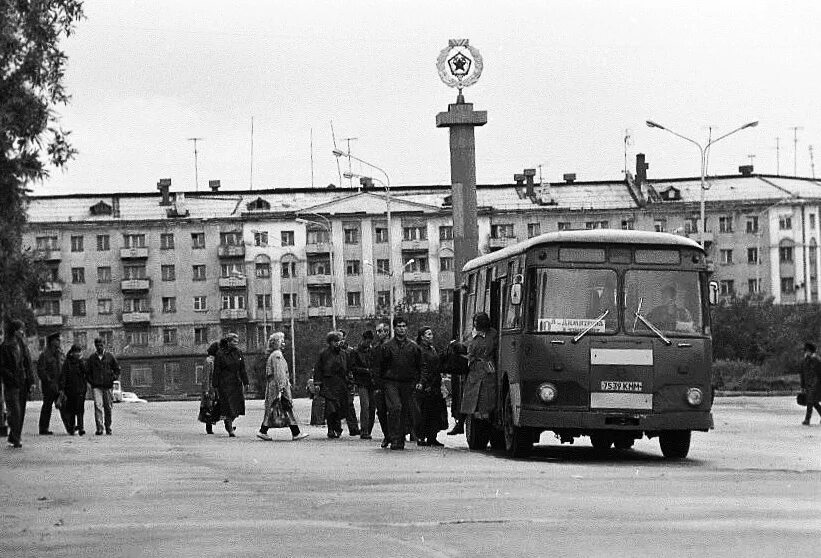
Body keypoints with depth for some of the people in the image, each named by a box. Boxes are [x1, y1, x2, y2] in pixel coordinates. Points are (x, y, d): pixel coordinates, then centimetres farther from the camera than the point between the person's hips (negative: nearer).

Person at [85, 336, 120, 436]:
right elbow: (87, 372, 14)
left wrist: (114, 377, 0)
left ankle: (108, 427, 19)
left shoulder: (110, 356, 6)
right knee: (98, 406, -15)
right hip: (96, 386, -1)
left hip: (108, 386, 1)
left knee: (108, 407, 7)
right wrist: (91, 381, 3)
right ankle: (99, 428, -18)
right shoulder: (91, 358, 6)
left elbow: (117, 369, 14)